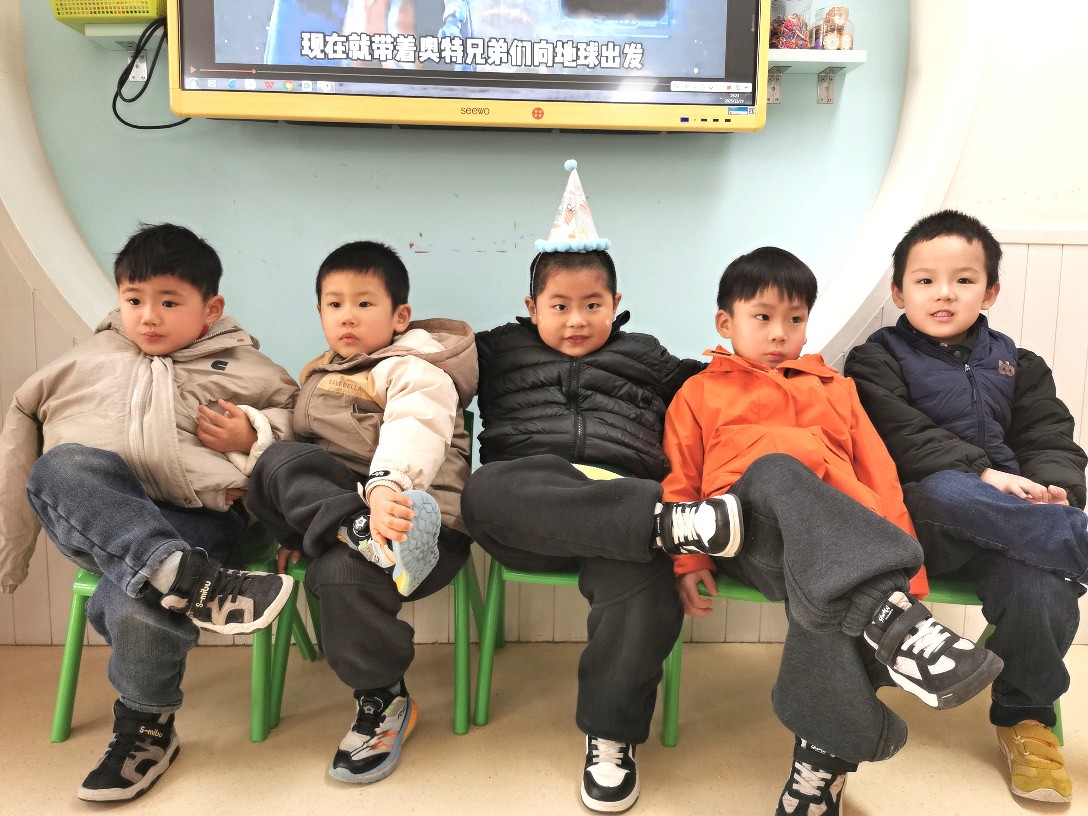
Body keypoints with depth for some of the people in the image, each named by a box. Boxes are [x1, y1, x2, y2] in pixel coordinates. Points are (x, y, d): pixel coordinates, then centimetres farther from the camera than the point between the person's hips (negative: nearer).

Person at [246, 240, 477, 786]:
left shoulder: (415, 371, -5)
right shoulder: (317, 378, 21)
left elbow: (414, 432, -26)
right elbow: (308, 450, 25)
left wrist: (386, 486, -47)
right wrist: (292, 526, 15)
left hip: (417, 516, -6)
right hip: (338, 504, 6)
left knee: (342, 576, -33)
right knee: (279, 463, -18)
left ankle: (384, 703, -8)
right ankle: (369, 538, -42)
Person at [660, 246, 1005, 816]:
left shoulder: (833, 389, 28)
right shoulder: (699, 394, 22)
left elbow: (878, 477, 17)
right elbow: (680, 483, 14)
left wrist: (905, 565, 3)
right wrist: (688, 558, -2)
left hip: (840, 532, 2)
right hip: (748, 519, -2)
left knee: (820, 598, -35)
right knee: (777, 468, -37)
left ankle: (825, 753, -27)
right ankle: (886, 618, -52)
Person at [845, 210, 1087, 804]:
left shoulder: (1017, 365, 19)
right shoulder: (876, 361, 6)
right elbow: (903, 438, -9)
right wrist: (981, 473, -21)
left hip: (1014, 521, 4)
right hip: (916, 514, -3)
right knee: (949, 493, -37)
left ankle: (1025, 716, 2)